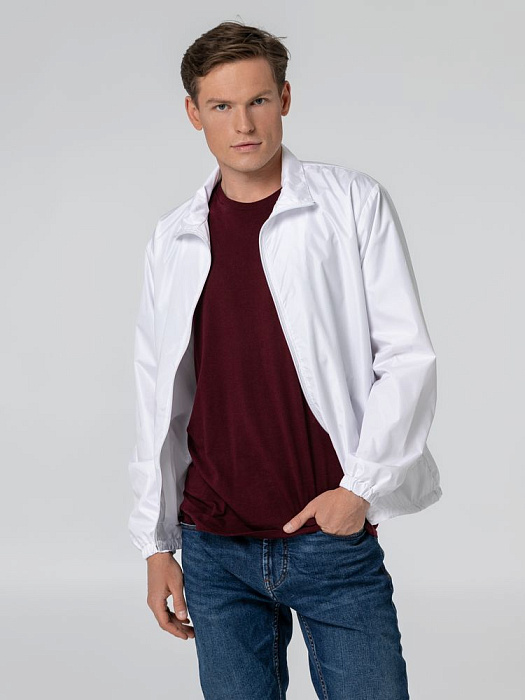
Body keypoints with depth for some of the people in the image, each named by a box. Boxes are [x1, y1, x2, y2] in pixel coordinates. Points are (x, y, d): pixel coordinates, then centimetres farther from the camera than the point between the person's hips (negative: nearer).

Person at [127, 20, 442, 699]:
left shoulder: (354, 203, 0)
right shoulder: (173, 240, 8)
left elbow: (408, 355, -3)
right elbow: (160, 397, 12)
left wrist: (362, 488, -11)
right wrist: (156, 542, 10)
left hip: (334, 538, -2)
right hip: (214, 552, 3)